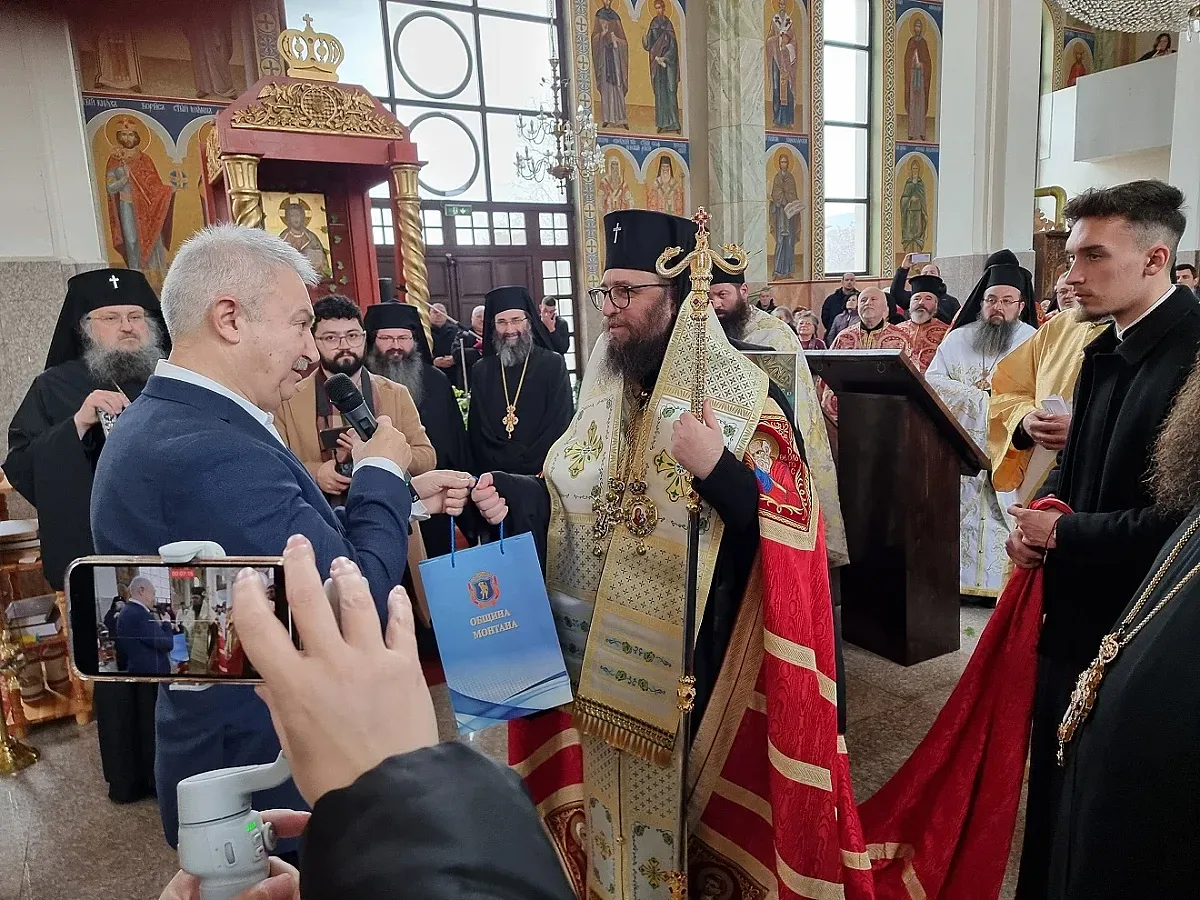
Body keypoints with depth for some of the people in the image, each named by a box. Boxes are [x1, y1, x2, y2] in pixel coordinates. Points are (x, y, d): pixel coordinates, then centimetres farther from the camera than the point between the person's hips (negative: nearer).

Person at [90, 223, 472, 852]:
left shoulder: (163, 422, 2)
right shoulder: (207, 455, -31)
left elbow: (310, 545, 5)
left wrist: (406, 499, 5)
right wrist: (380, 475, -14)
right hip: (274, 780, -10)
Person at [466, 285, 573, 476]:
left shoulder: (553, 365, 2)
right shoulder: (481, 371, 10)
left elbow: (560, 424, -2)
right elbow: (477, 429, 9)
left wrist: (528, 465, -9)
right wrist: (498, 468, -3)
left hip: (542, 473, -2)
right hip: (495, 474, 2)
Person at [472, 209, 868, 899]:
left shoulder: (743, 396, -14)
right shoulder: (604, 390, 5)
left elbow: (794, 527, -19)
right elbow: (573, 496, 11)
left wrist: (716, 469, -33)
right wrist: (514, 497, -7)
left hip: (698, 653, -5)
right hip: (607, 649, 6)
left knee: (693, 797, 12)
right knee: (617, 787, 21)